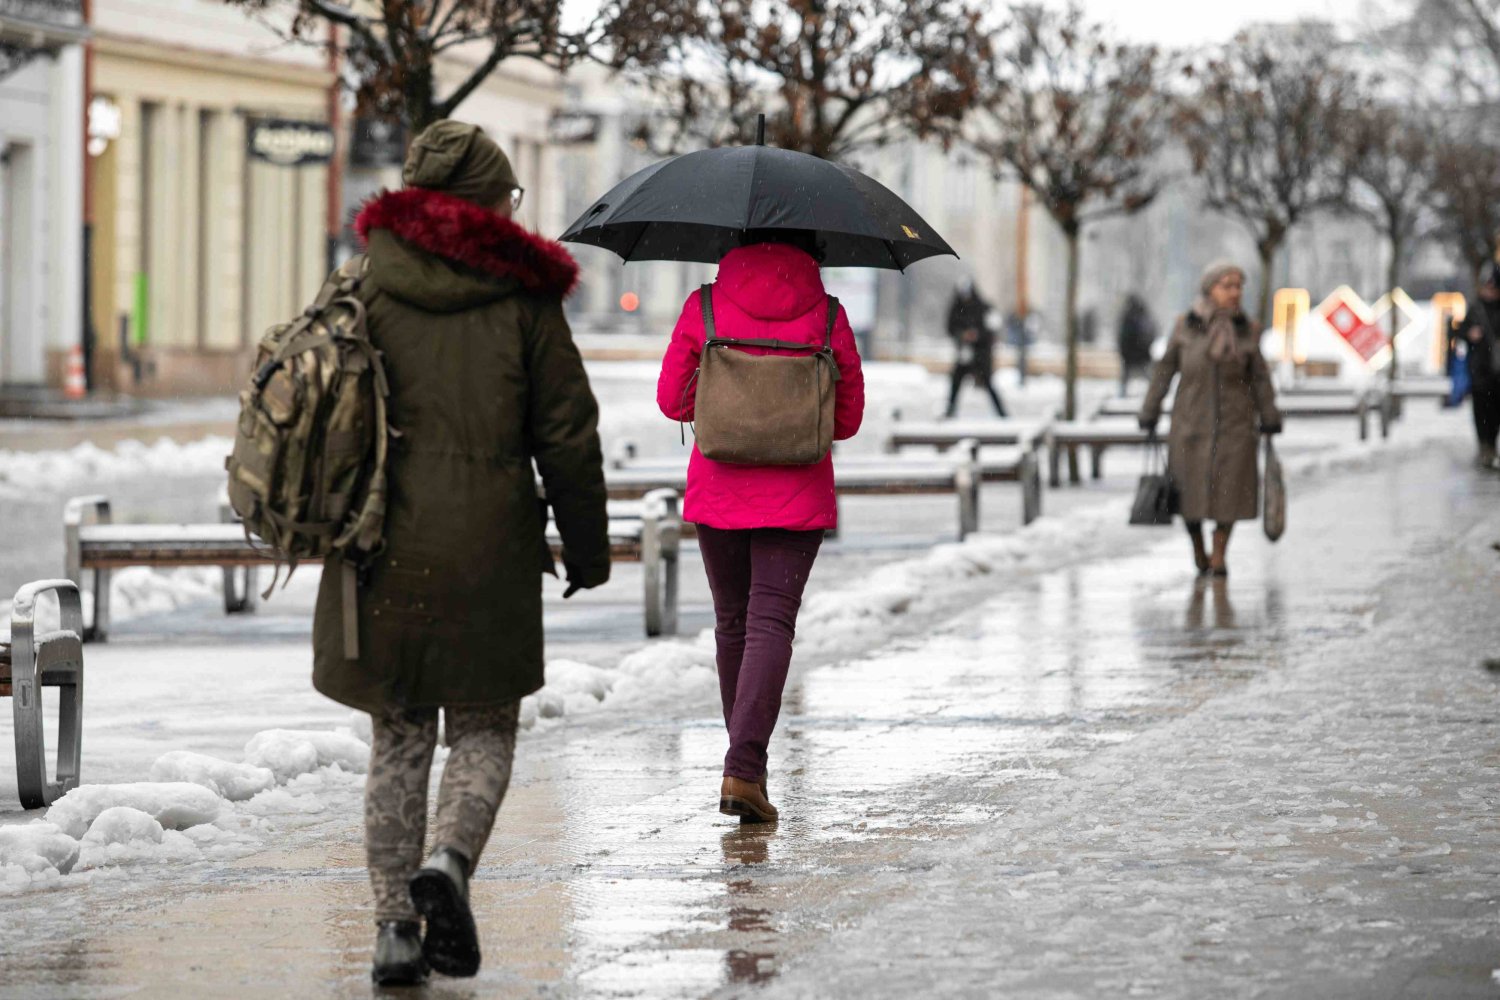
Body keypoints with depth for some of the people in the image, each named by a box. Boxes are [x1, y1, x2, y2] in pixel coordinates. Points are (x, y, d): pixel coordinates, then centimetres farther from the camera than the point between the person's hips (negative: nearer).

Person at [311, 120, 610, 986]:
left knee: (398, 737, 11)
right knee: (484, 730, 10)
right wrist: (588, 549, 10)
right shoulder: (522, 295, -2)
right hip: (486, 551, -2)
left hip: (384, 549, 2)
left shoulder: (368, 284, 4)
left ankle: (395, 923, 5)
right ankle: (448, 863, -16)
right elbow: (568, 434, -1)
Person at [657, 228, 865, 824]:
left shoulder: (703, 307, -2)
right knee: (770, 625, -5)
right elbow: (848, 419, 3)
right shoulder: (826, 316, -2)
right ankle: (744, 769, -21)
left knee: (732, 623, 16)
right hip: (796, 497, -1)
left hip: (716, 492, 1)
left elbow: (672, 400, 1)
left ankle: (746, 764, 26)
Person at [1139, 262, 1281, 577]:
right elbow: (1165, 370, 3)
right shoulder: (1185, 327, -2)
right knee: (1189, 490, 2)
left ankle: (1219, 556, 9)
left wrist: (1269, 421, 6)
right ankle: (1198, 549, 25)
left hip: (1235, 423, 1)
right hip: (1191, 421, 0)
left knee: (1228, 490, -3)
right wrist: (1149, 415, 2)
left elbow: (1259, 378, 6)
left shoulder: (1246, 330, 0)